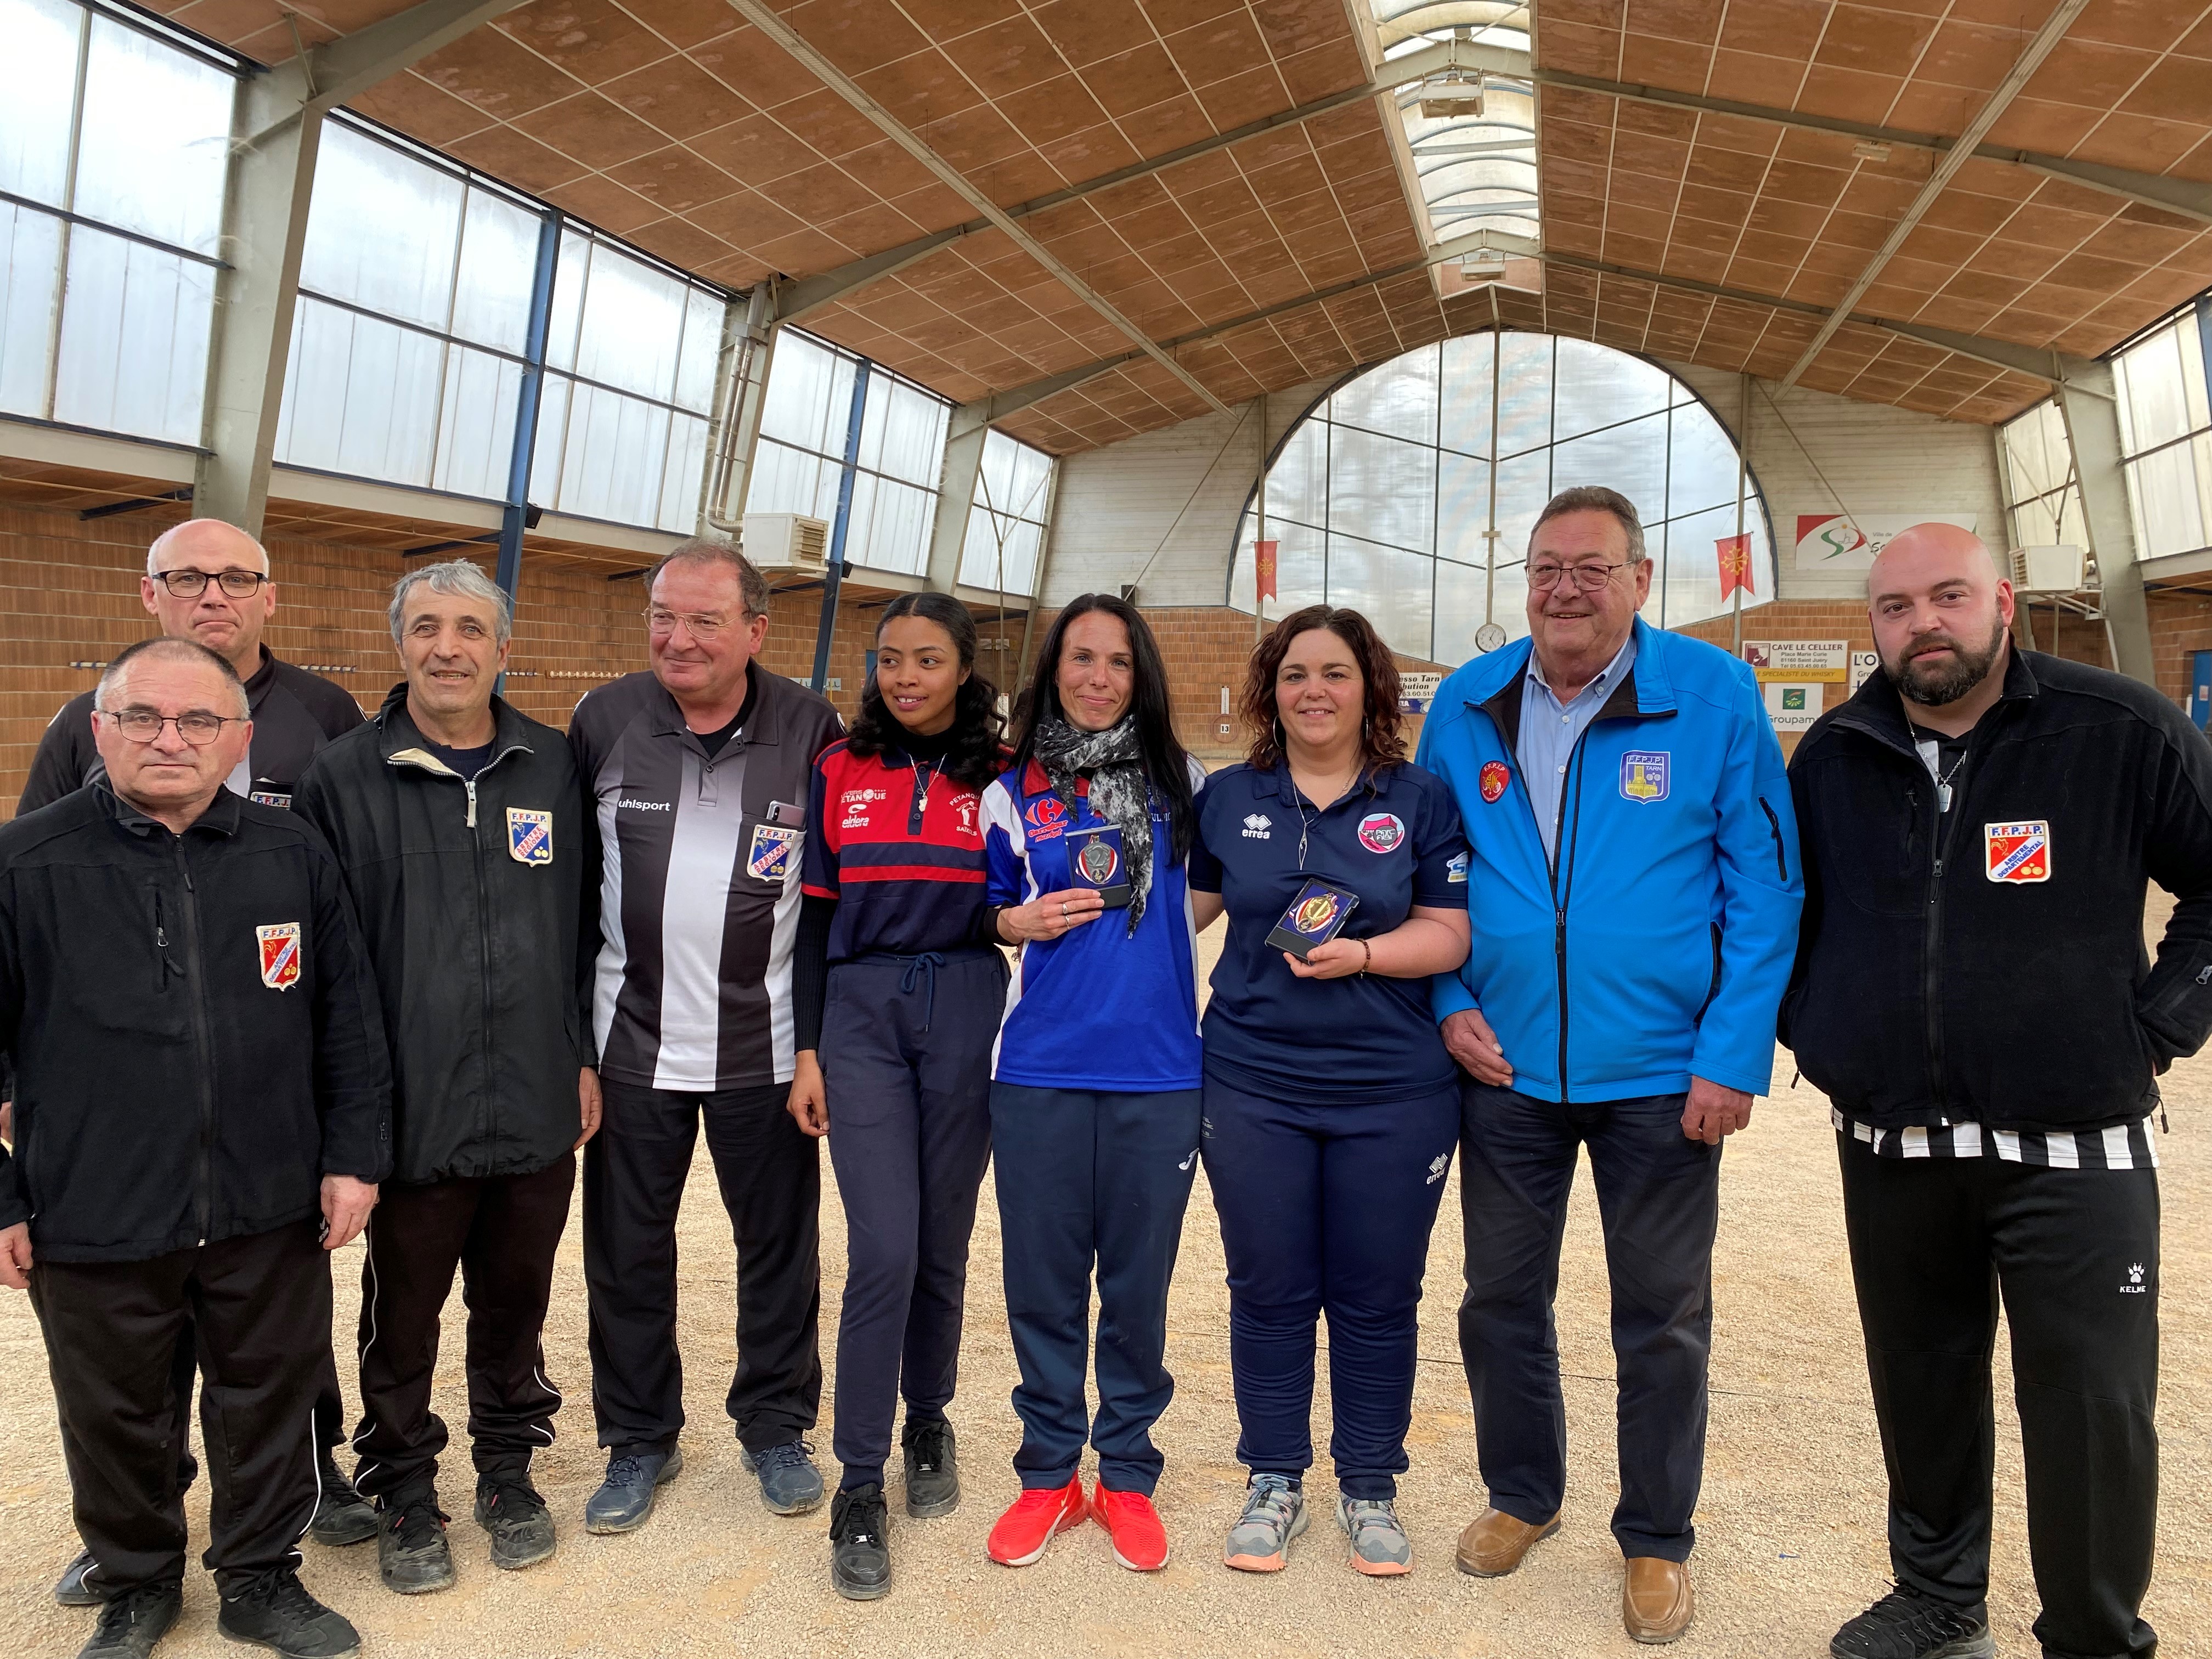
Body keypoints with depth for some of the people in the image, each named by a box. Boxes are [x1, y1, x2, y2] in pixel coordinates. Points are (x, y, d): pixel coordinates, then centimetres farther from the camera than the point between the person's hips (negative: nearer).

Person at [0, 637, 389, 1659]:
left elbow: (349, 1022, 4)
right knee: (115, 1418, 18)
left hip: (270, 1212, 1)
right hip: (94, 1221, -1)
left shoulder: (294, 857, -1)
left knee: (271, 1401, 16)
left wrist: (354, 1154, 2)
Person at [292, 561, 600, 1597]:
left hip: (538, 1106, 2)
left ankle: (508, 1465, 37)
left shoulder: (554, 770, 3)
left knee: (515, 1301, 17)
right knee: (404, 1315, 13)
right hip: (411, 1112, -2)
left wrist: (586, 1057, 5)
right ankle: (403, 1490, 33)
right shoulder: (345, 777, -5)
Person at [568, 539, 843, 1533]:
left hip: (765, 1047, -1)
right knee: (626, 1253, 12)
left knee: (779, 1244, 12)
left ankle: (777, 1428, 32)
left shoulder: (812, 731, -5)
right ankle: (638, 1441, 32)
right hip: (633, 1044, 1)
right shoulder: (602, 722, -2)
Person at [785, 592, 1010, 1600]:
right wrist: (808, 1049, 2)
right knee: (883, 1250, -8)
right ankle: (859, 1488, 5)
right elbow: (815, 912, 6)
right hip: (861, 1014, 0)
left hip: (967, 1013, 1)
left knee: (942, 1243, 10)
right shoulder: (838, 771, 6)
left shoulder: (999, 774, 4)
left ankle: (928, 1423, 34)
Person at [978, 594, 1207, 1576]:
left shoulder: (1182, 784, 6)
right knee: (1042, 1276, 7)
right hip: (1040, 1067, 1)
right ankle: (1048, 1473, 25)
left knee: (1138, 1280, 7)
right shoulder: (1011, 793, 7)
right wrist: (1022, 920, -4)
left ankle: (1126, 1474, 25)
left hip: (1159, 1070, 0)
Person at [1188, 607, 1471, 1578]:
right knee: (1269, 1290, 9)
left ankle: (1370, 1488, 28)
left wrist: (1362, 953, -18)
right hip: (1254, 1086, 1)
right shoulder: (1227, 797, 6)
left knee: (1378, 1296, 9)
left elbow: (1449, 932, -3)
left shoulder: (1421, 800, 1)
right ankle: (1274, 1485, 27)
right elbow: (1184, 907, 15)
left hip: (1394, 1092, -1)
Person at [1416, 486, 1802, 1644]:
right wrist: (1449, 1002, -3)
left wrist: (1733, 1056, -13)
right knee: (1501, 1298, 16)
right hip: (1506, 1066, 3)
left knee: (1662, 1321, 11)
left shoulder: (1714, 697, -9)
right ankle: (1521, 1495, 39)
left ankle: (1657, 1540, 33)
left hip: (1660, 1072, -3)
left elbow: (1764, 885, -8)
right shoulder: (1466, 707, 1)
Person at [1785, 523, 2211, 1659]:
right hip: (1888, 1149, 3)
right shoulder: (1834, 756, 4)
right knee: (1920, 1392, 16)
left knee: (2094, 1414, 2)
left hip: (2075, 1149, -3)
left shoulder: (2119, 731, -7)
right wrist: (1810, 1029, 9)